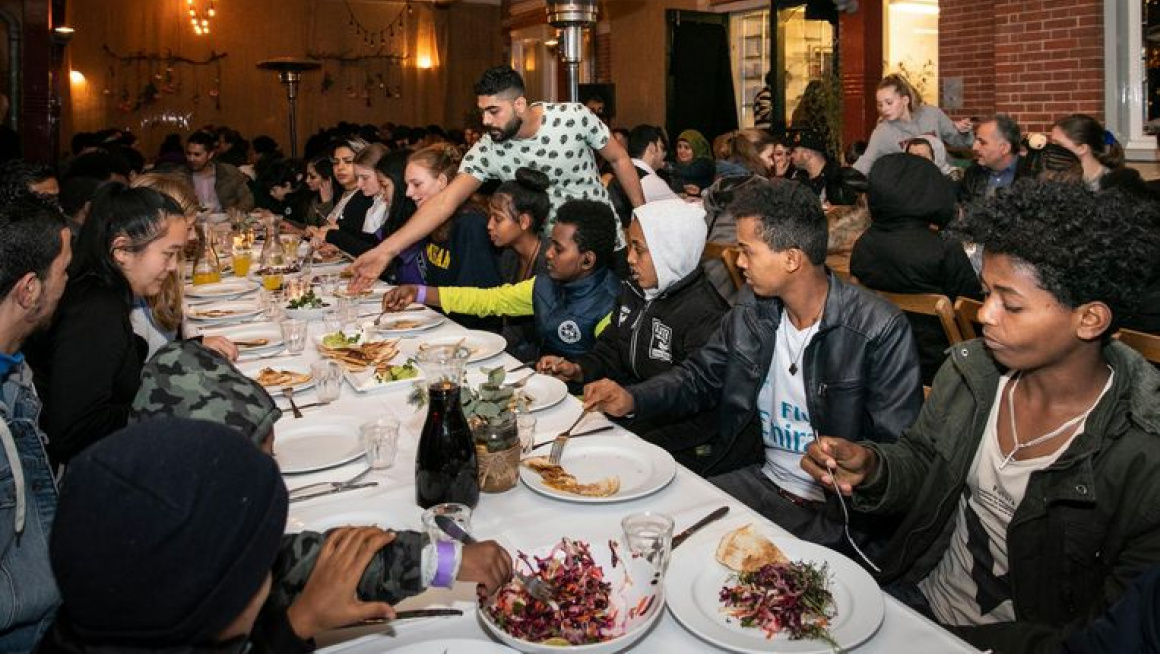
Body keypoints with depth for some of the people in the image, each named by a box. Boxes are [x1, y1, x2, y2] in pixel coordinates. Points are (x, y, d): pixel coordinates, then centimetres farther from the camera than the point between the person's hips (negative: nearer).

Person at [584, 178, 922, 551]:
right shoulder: (752, 311, 2)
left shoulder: (880, 330, -17)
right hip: (763, 478, 6)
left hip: (836, 510, -6)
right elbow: (700, 376, 14)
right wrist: (632, 399, -3)